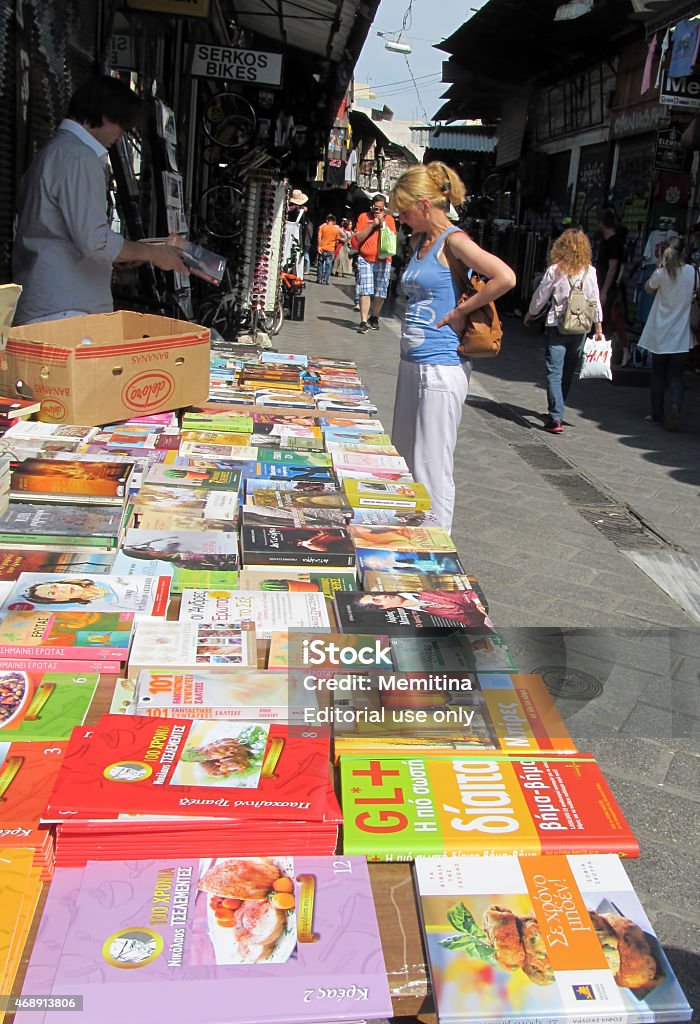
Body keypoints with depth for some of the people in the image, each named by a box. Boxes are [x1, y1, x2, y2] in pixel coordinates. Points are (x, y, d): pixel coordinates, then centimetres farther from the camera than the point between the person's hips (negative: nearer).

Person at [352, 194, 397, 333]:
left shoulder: (389, 219, 9)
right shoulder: (363, 217, 8)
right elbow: (358, 238, -1)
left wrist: (382, 224, -8)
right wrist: (372, 225, -7)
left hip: (383, 261, 1)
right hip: (365, 260, -1)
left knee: (380, 293, 2)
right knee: (365, 291, -10)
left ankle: (374, 318, 19)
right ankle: (363, 322, -12)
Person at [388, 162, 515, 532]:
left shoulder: (453, 240, -12)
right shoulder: (419, 241, 13)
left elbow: (505, 277, -25)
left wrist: (460, 312, -17)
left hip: (440, 367, -10)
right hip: (411, 363, 10)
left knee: (432, 467, -3)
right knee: (404, 461, 17)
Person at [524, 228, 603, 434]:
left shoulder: (554, 270, -8)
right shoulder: (590, 272, 0)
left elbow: (540, 296, 1)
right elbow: (596, 301, 4)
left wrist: (530, 314, 19)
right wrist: (599, 327, 14)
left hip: (557, 326, -4)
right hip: (580, 328, 4)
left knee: (554, 372, -5)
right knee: (568, 372, 18)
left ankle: (556, 418, -16)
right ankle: (556, 409, 34)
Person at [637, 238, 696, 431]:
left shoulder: (661, 273, -9)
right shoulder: (692, 272, -4)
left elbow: (648, 288, 10)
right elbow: (695, 292, 12)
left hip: (660, 334, 0)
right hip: (682, 335, 1)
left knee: (658, 375, 14)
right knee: (676, 376, 5)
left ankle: (657, 414, 20)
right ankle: (675, 405, -21)